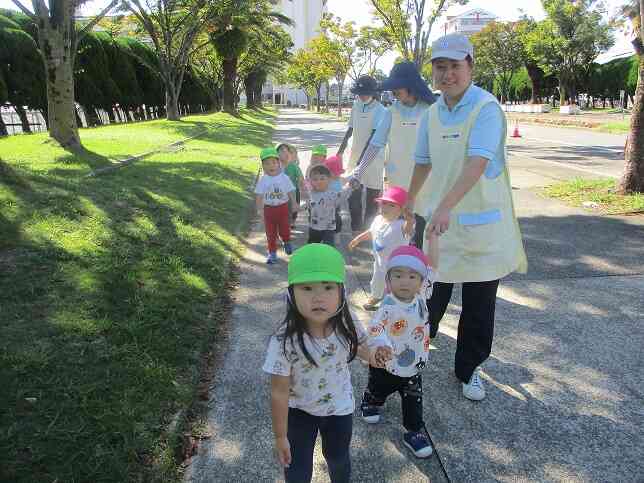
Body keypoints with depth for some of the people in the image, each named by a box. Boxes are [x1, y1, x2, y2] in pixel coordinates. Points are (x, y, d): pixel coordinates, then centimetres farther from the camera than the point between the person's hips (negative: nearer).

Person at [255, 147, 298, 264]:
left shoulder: (284, 178, -8)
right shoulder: (263, 180, -7)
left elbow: (290, 192, 0)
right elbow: (259, 195, -4)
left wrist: (294, 204, -4)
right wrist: (259, 209, -9)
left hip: (283, 207, 0)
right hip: (269, 208, 0)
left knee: (284, 229, 11)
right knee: (270, 232, 7)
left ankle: (286, 242, 44)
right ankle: (272, 252, 21)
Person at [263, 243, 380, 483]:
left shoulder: (346, 325, -27)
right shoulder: (284, 341, -34)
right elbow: (279, 393, -22)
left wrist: (372, 358, 15)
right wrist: (280, 437, -13)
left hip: (339, 407, 3)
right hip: (299, 411, -2)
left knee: (338, 458, 27)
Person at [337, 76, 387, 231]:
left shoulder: (380, 110, -13)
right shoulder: (356, 106, 5)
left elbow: (375, 136, -21)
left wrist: (362, 159, -27)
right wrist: (341, 148, 17)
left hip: (373, 157, -6)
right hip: (356, 154, 6)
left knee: (372, 195, 6)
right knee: (353, 193, 10)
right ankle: (356, 227, 23)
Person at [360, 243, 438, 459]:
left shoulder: (420, 295, -15)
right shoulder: (389, 306, -30)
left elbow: (430, 266, -9)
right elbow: (374, 329, -39)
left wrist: (433, 237, -11)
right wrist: (380, 345, -61)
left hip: (414, 366, 3)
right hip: (386, 365, -3)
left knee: (414, 402, 13)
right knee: (378, 391, 25)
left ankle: (414, 432, 32)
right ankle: (370, 403, 56)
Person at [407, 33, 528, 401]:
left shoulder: (487, 108, -14)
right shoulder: (433, 113, 5)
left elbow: (477, 164, -27)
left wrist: (445, 205, -39)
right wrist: (409, 203, 23)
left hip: (483, 223, -4)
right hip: (441, 220, 4)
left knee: (479, 308, 9)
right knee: (431, 294, 11)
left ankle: (468, 369, 30)